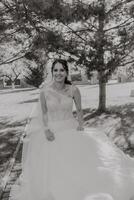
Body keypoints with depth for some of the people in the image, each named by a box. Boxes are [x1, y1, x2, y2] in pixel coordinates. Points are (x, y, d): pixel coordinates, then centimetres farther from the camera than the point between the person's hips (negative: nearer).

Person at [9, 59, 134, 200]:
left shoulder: (73, 90, -6)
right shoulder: (44, 91, -8)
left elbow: (79, 110, 8)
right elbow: (44, 113, 3)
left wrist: (80, 124, -7)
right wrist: (46, 130, -10)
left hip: (70, 127, 1)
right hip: (51, 129, -1)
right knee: (51, 159, -17)